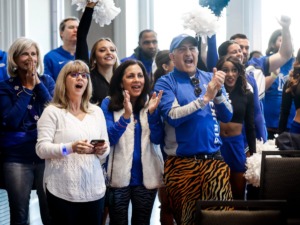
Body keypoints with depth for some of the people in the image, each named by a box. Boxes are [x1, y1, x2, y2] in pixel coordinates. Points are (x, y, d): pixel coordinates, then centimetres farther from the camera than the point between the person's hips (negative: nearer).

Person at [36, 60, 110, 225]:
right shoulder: (52, 111, -2)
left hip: (94, 189, 5)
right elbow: (41, 149, -10)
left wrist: (102, 150, -9)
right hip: (62, 190, -4)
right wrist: (70, 148, -25)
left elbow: (106, 146, 15)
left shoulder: (97, 111, 14)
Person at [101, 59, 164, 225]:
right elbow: (108, 139, -15)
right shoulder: (109, 104, -4)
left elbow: (157, 140, -5)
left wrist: (152, 112, -19)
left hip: (146, 176, 2)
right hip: (119, 177, -2)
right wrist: (126, 115, -28)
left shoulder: (150, 102, 3)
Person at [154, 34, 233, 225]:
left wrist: (218, 92, -13)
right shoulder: (166, 83, -2)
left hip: (214, 159, 3)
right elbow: (172, 116, -17)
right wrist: (205, 98, -20)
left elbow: (227, 116, 4)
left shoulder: (209, 78, 8)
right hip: (182, 163, -3)